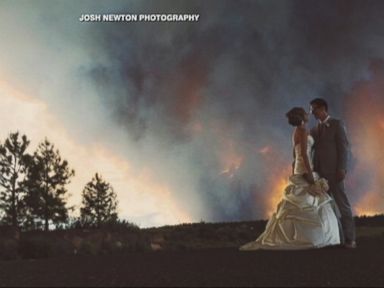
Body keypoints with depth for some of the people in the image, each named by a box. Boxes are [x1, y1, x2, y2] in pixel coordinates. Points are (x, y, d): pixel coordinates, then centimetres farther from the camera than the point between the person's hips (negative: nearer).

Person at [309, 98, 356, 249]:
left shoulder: (337, 124, 1)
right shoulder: (314, 130, 18)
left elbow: (344, 147, -6)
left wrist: (341, 169, -14)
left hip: (333, 171, -6)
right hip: (318, 172, 6)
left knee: (342, 205, -3)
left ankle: (349, 238, 1)